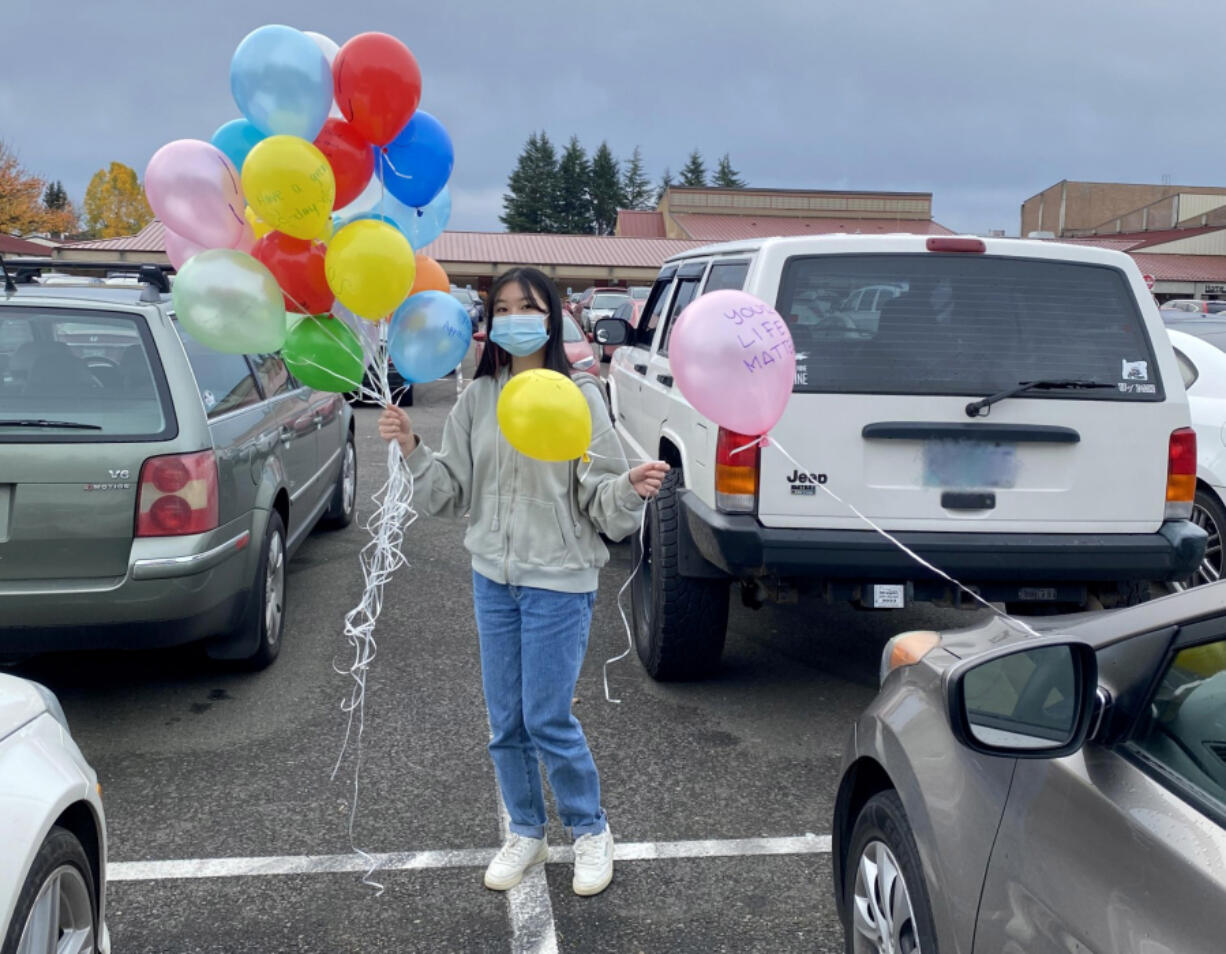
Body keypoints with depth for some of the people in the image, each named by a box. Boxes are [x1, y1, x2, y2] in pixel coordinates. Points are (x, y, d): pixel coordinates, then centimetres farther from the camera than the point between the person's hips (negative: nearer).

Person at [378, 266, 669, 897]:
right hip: (492, 578, 5)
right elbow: (451, 492, 6)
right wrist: (411, 449, -9)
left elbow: (600, 499, -9)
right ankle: (526, 834, 32)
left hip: (559, 582, -5)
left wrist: (632, 488, -30)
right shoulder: (478, 398, 4)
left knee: (547, 719, 0)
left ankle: (591, 832, 23)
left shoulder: (577, 395, -8)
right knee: (504, 721, 13)